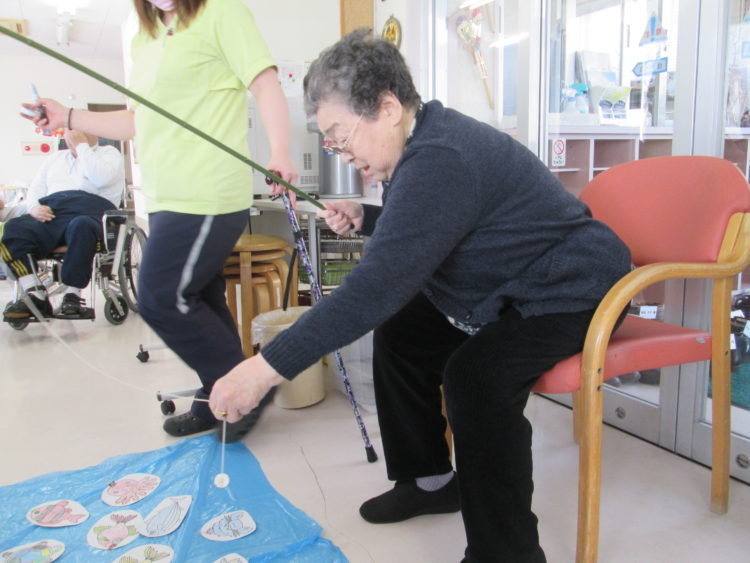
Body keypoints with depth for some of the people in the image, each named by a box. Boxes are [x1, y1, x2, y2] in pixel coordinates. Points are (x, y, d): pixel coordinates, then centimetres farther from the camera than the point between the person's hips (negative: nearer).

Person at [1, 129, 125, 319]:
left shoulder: (109, 153, 17)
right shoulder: (55, 158, 34)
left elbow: (102, 178, -5)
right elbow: (35, 188, 26)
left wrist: (82, 145, 1)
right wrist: (34, 207, 4)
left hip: (89, 212, -4)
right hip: (51, 213, 5)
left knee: (81, 226, -41)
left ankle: (72, 295, -29)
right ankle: (36, 295, -27)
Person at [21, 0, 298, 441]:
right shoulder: (146, 40, 21)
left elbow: (266, 84, -14)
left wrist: (281, 152, -29)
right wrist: (68, 117, 18)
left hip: (205, 197, -9)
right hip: (167, 200, 9)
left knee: (161, 299, -10)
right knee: (197, 303, 12)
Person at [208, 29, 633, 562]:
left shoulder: (441, 159, -30)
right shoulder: (425, 143, 2)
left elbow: (381, 283, -39)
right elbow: (421, 233, 20)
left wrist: (269, 367, -39)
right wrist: (364, 217, 2)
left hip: (573, 289, -10)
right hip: (513, 292, 11)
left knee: (477, 373, -32)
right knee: (400, 332, 7)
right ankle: (429, 479, 21)